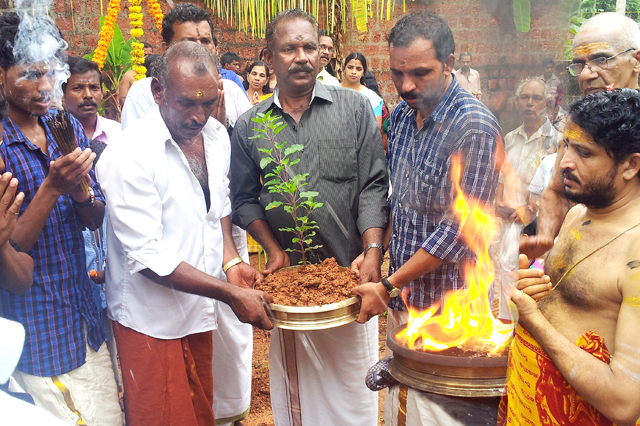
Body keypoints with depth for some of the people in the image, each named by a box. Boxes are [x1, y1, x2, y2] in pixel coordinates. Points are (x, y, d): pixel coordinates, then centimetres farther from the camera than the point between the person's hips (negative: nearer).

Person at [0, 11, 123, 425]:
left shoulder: (68, 128, 3)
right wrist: (52, 187, -27)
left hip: (86, 323, 5)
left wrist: (80, 192, -17)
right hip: (34, 332, -5)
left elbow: (95, 220, 5)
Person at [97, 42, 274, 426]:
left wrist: (231, 260, -3)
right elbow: (147, 257, -21)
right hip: (153, 319, -6)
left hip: (200, 306, 6)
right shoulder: (129, 156, -21)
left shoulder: (217, 136, 0)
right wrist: (231, 294, -22)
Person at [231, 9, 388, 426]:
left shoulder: (355, 108, -1)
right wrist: (274, 250, -5)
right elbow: (245, 199, 7)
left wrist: (373, 253, -15)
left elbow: (373, 186, -5)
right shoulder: (249, 126, 4)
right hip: (288, 271, 2)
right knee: (294, 382, 14)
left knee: (352, 379, 10)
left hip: (350, 268, -1)